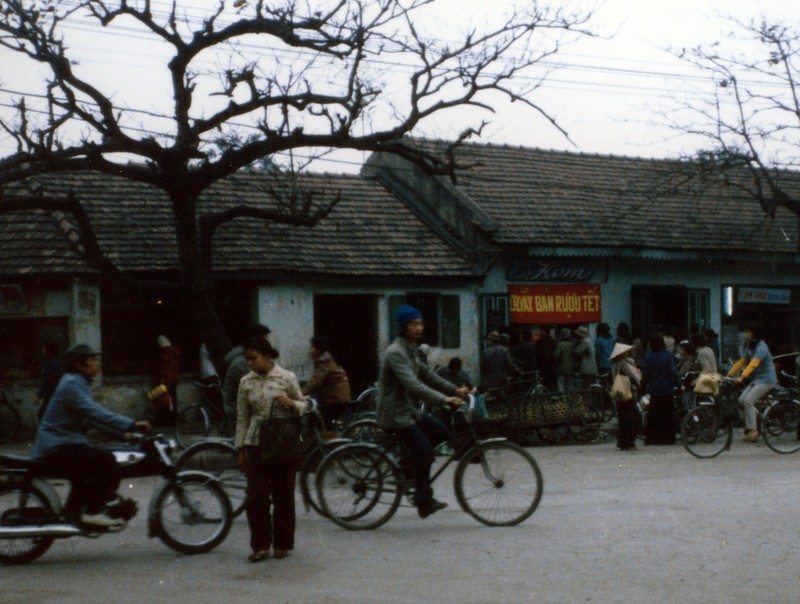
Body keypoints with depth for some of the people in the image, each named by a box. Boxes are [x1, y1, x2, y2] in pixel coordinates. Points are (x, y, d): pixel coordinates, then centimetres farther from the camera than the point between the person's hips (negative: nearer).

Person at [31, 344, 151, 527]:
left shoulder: (80, 383, 18)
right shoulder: (72, 385, -15)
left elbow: (92, 418, 18)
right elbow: (95, 413, -28)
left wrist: (122, 433, 7)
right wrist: (131, 425, -32)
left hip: (62, 445, 11)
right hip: (56, 448, -11)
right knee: (106, 460, -21)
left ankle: (74, 512, 34)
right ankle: (93, 511, -18)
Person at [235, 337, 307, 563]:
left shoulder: (287, 378, -2)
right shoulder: (246, 382, 4)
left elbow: (303, 406, 7)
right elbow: (242, 418, 9)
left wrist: (291, 403, -15)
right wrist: (240, 450, 7)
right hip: (256, 444, 2)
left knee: (283, 496, 5)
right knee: (256, 496, -4)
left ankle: (282, 544, 17)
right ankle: (261, 545, 4)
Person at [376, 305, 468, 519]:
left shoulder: (410, 350, 14)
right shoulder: (395, 353, -20)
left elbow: (427, 374, 14)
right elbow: (413, 384, -31)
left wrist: (455, 390, 4)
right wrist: (444, 399, -37)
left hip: (409, 410, 10)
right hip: (396, 414, -10)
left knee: (441, 432, 5)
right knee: (424, 451, -14)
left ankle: (409, 461, 15)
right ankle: (424, 501, -5)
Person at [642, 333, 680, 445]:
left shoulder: (648, 357, -4)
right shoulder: (668, 356, -10)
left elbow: (645, 374, 0)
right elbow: (673, 372, -11)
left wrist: (643, 385, 15)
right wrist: (679, 385, -1)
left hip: (654, 389, 2)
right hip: (667, 389, -2)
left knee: (653, 416, 10)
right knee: (668, 415, 6)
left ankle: (652, 439, 9)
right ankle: (667, 439, 6)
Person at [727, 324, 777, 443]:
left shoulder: (761, 347, -19)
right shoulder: (749, 346, 10)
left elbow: (753, 364, -31)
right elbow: (741, 362, 10)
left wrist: (742, 377, -42)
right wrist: (729, 375, 3)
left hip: (766, 379, -9)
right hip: (757, 379, 9)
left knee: (748, 401, -19)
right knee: (742, 400, -3)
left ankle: (752, 430, -14)